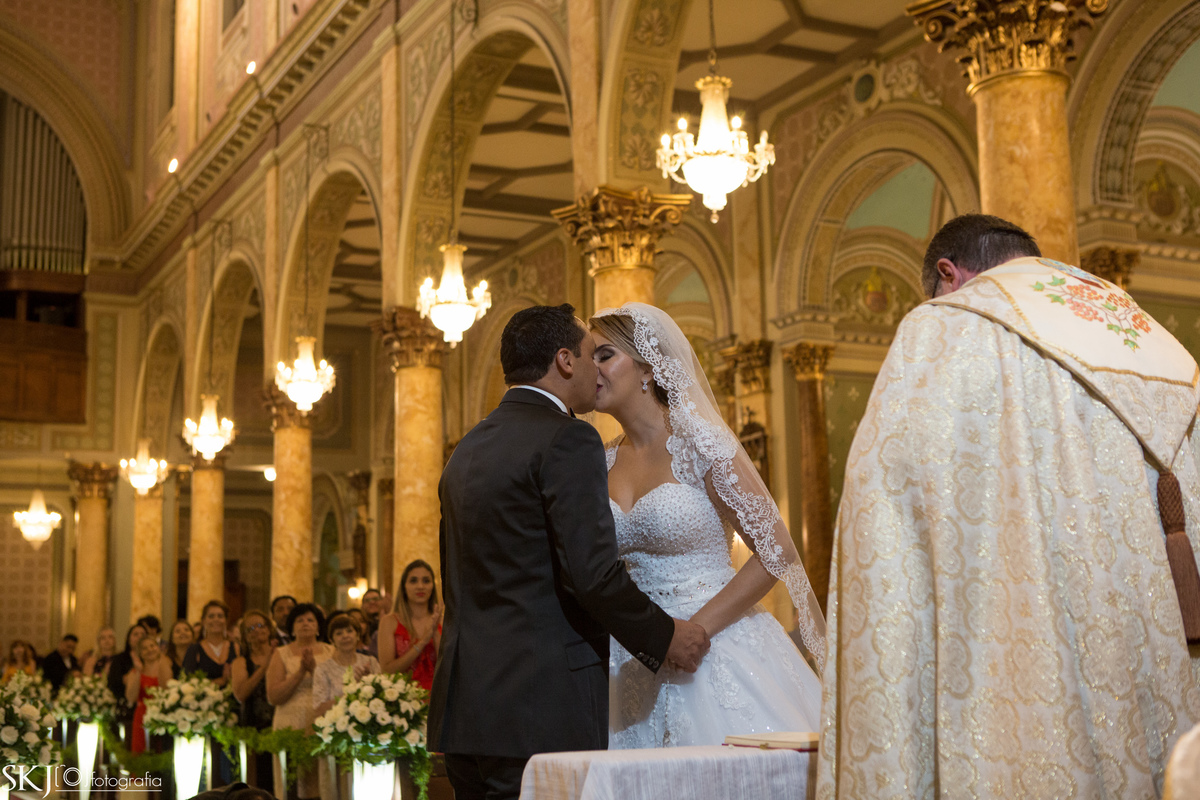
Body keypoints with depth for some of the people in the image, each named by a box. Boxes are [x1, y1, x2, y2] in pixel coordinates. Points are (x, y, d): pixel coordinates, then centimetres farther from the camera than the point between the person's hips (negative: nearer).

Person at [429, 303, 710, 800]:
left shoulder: (466, 450, 17)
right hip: (542, 707, -9)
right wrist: (665, 637, -3)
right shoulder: (567, 440, -9)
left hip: (463, 704, 9)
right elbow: (594, 574, -17)